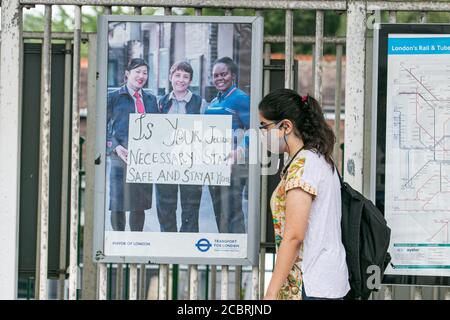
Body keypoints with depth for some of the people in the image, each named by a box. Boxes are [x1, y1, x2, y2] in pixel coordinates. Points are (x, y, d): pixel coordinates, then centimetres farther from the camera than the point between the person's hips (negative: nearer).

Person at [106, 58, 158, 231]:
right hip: (121, 158, -4)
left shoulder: (151, 99, 15)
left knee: (140, 205, 7)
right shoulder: (113, 98, 2)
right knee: (118, 204, -2)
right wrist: (115, 147, -13)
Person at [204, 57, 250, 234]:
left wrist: (239, 152, -21)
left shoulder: (240, 99, -6)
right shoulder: (213, 103, 18)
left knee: (231, 212, -12)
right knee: (219, 214, 12)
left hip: (233, 164, -9)